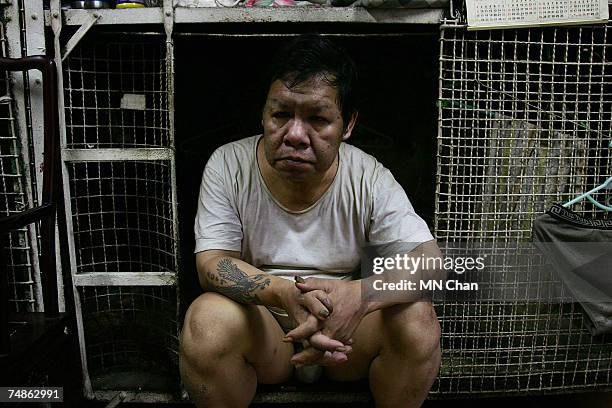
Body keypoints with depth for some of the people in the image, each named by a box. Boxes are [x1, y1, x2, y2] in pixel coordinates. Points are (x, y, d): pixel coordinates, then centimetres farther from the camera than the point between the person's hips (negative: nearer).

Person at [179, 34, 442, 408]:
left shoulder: (369, 179, -11)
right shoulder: (228, 166, -11)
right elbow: (211, 264, -15)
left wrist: (360, 295, -40)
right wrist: (285, 294, -37)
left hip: (345, 333, 1)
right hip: (260, 328, 0)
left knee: (417, 318, -26)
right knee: (208, 319, -31)